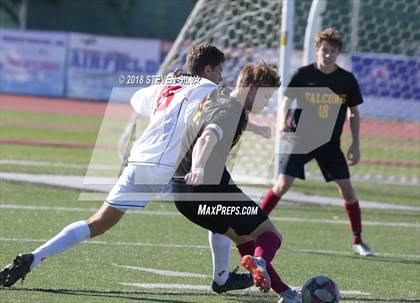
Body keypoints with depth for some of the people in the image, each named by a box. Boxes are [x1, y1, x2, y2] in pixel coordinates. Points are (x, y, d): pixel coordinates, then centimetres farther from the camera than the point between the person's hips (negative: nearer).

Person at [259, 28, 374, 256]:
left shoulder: (347, 80, -1)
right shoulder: (303, 75, -7)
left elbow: (354, 113, 10)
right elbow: (285, 102, -5)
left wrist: (355, 145, 4)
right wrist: (283, 126, -25)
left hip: (330, 143, 2)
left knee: (346, 188, -4)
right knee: (282, 185, -13)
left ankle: (358, 241, 9)